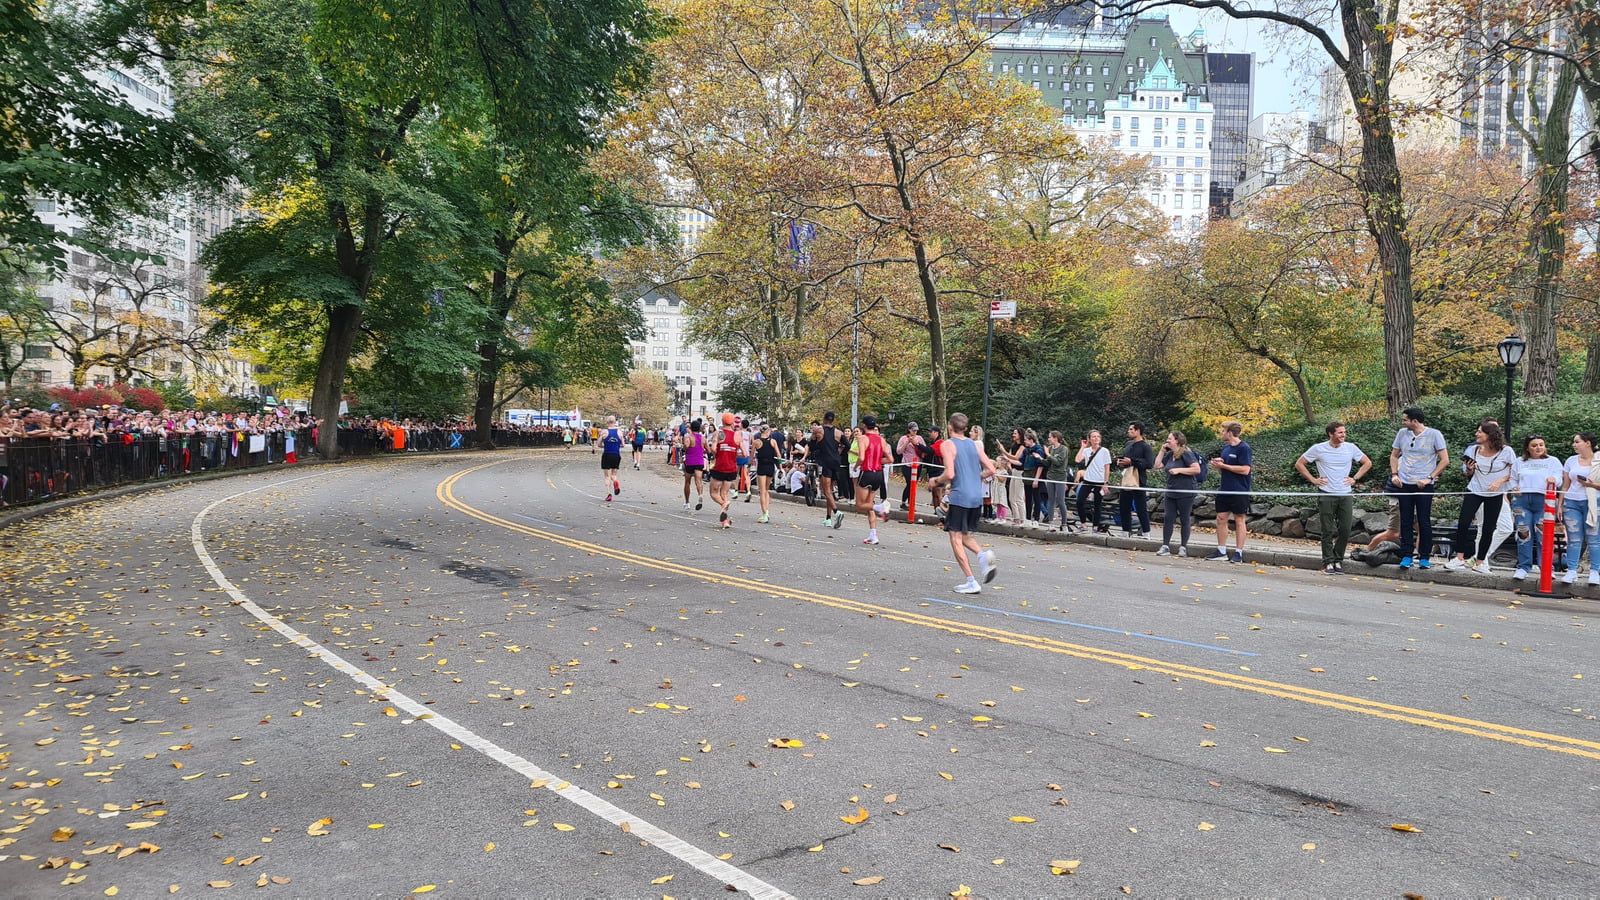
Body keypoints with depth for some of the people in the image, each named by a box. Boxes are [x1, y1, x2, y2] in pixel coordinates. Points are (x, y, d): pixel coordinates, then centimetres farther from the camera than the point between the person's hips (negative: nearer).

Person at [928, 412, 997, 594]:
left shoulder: (947, 444, -5)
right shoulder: (974, 444, 12)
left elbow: (949, 474, -16)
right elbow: (991, 470, 8)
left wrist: (935, 481, 2)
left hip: (960, 497, -7)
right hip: (977, 497, 7)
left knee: (955, 538, 1)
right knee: (965, 535, 21)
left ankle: (971, 582, -4)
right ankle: (983, 555, -8)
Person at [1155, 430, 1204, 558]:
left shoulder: (1186, 454, -11)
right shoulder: (1169, 455, 13)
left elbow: (1197, 469, -19)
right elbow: (1157, 465, 17)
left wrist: (1179, 470, -20)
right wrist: (1162, 451, 9)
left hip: (1185, 493, -7)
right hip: (1171, 492, 7)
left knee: (1184, 520, 3)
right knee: (1168, 518, 2)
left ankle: (1183, 547, 11)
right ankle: (1165, 546, 3)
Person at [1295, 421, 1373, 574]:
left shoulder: (1351, 448, 4)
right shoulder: (1318, 449, -3)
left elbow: (1367, 463, 18)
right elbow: (1299, 464, 6)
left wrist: (1355, 478, 8)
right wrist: (1313, 480, 0)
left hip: (1346, 495, 2)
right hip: (1326, 495, -2)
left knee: (1345, 530, 0)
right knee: (1328, 531, -2)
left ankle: (1338, 560, 15)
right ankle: (1328, 563, 5)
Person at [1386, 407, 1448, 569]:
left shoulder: (1434, 434, -4)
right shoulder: (1402, 433, 7)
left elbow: (1445, 460, -4)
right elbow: (1394, 455, 19)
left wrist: (1430, 478, -10)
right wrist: (1394, 474, 5)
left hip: (1424, 485, -3)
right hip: (1404, 484, 3)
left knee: (1424, 522, 1)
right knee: (1406, 521, 4)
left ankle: (1424, 557, 9)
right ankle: (1406, 556, 9)